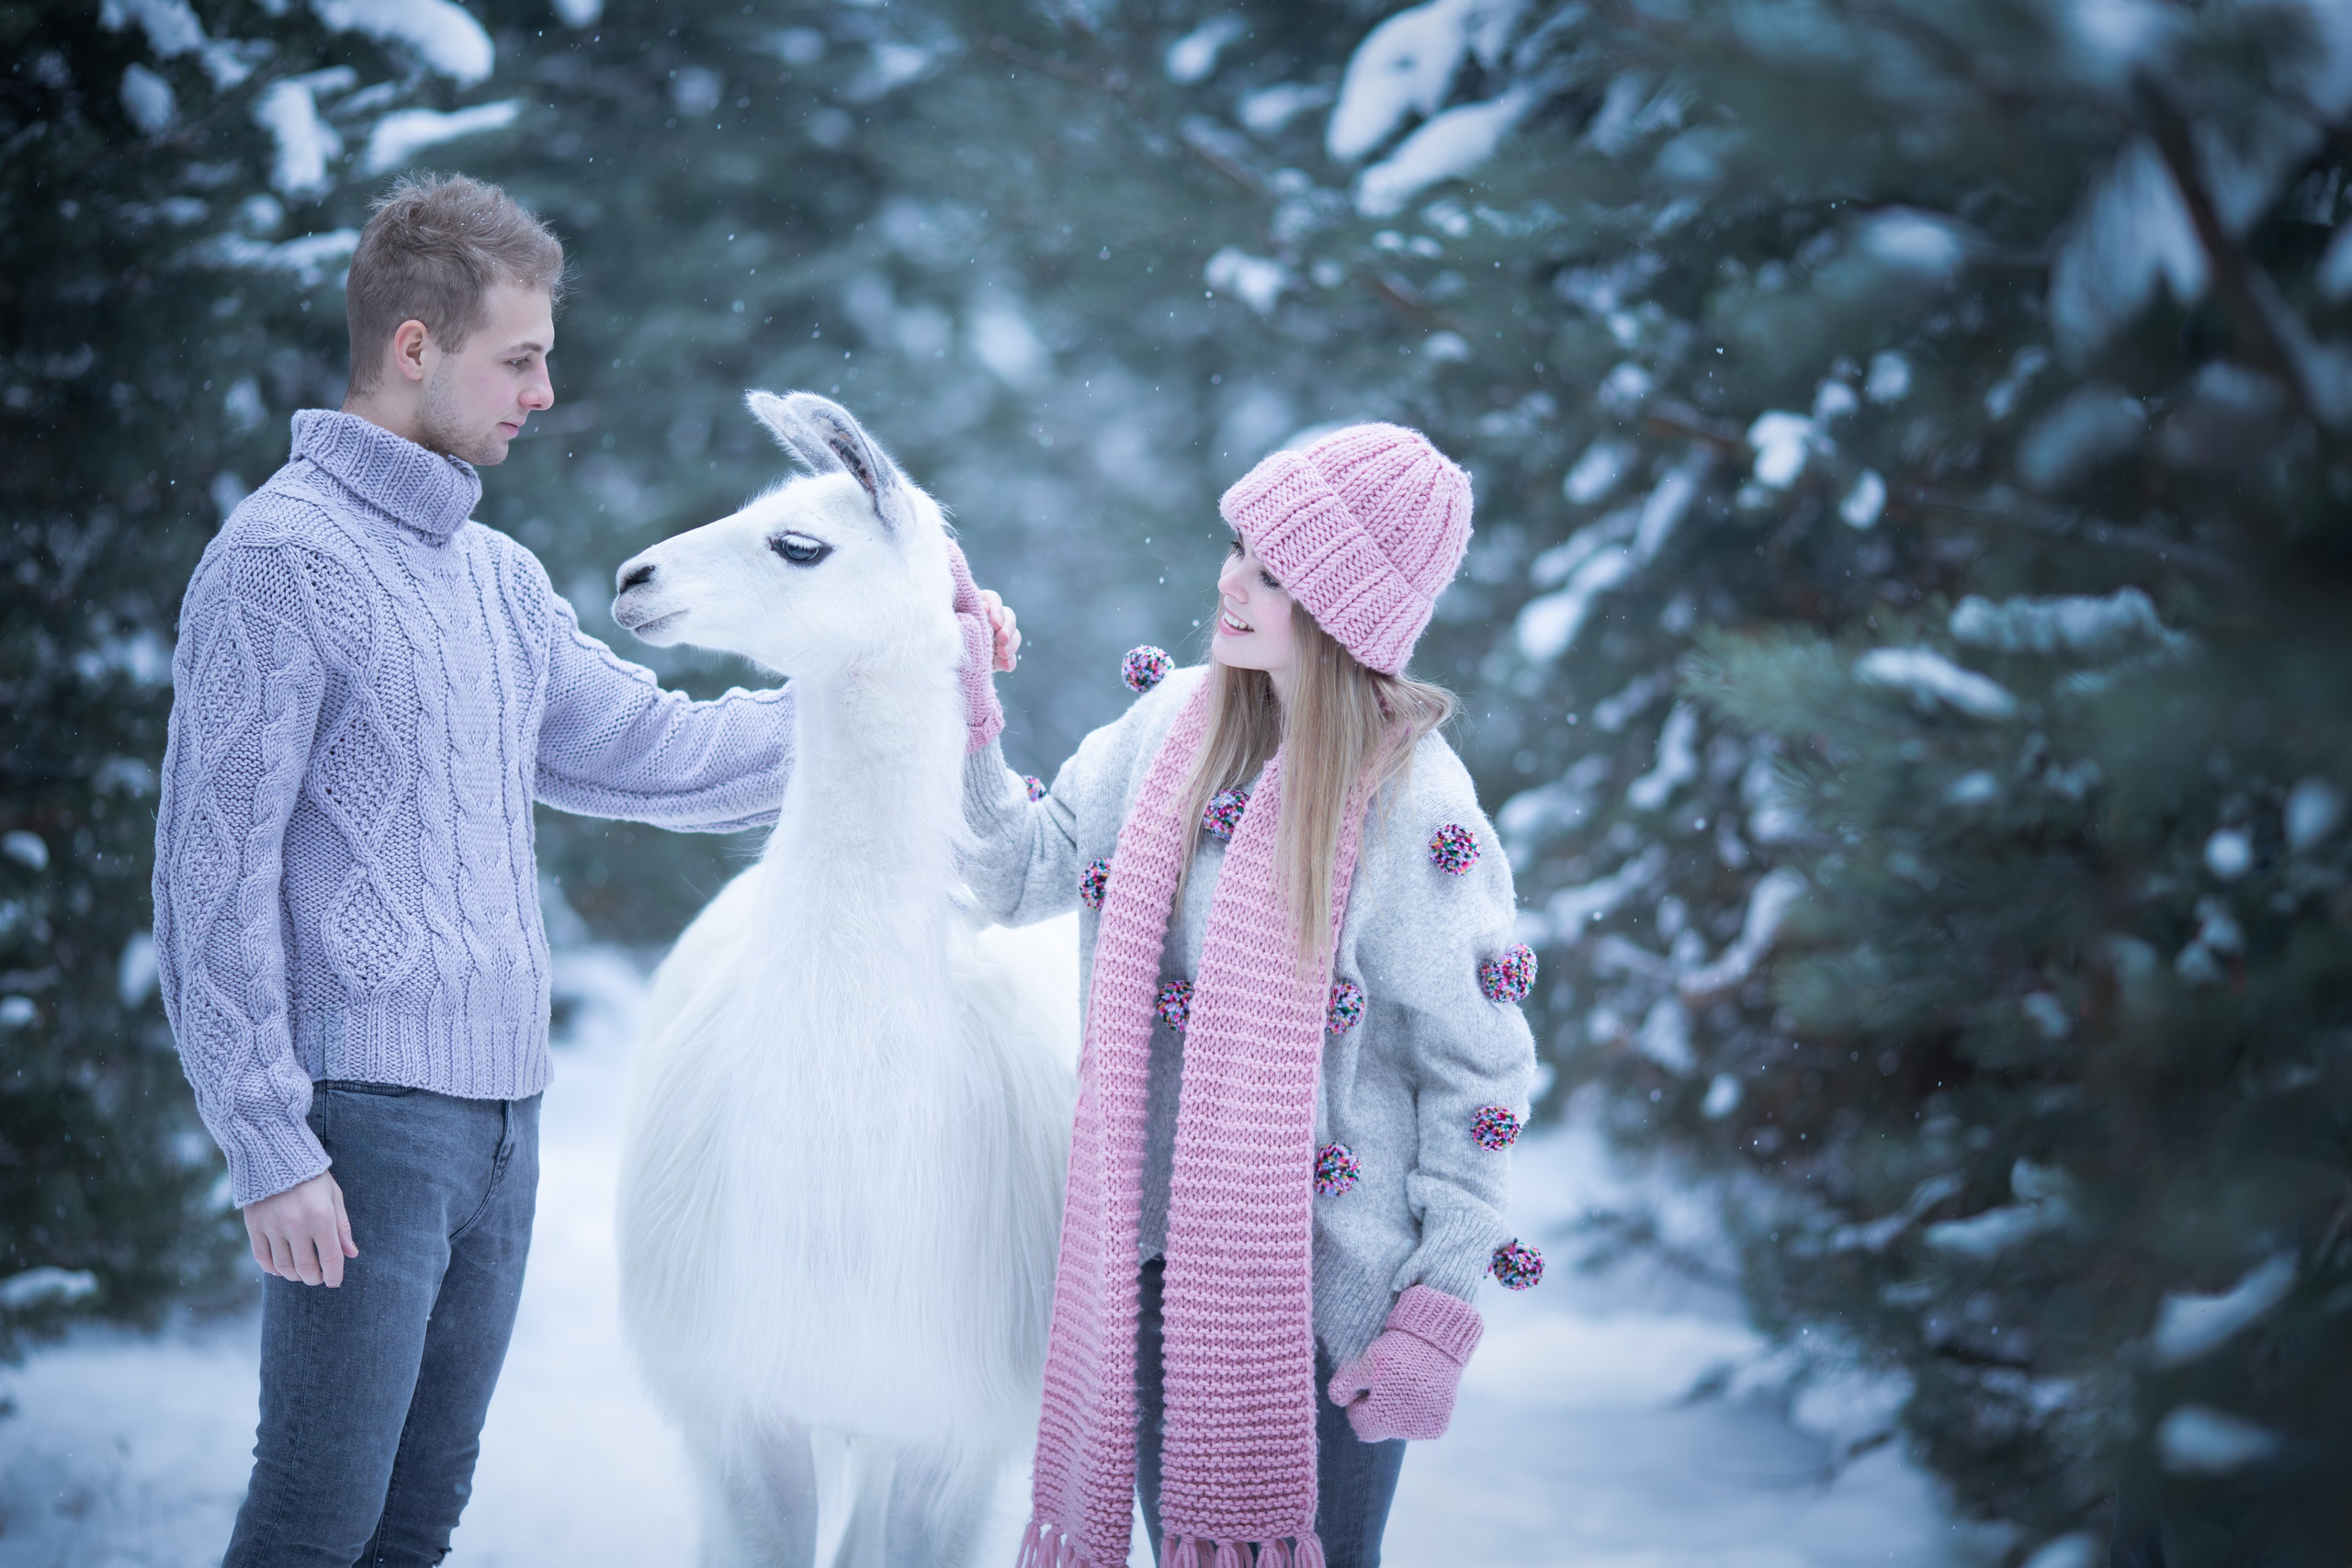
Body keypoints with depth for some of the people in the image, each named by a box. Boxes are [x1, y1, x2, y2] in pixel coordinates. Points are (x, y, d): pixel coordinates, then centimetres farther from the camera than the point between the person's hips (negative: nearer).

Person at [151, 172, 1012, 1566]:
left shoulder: (499, 575, 15)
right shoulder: (283, 560, -10)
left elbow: (650, 750, 20)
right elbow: (217, 874, -13)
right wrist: (272, 1147, -17)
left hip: (503, 1111, 8)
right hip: (368, 1106, -8)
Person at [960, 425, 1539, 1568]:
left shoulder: (1417, 810, -15)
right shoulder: (1168, 726, 1)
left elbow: (1479, 1077, -11)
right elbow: (1020, 874, 11)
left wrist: (1438, 1318, -12)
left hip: (1325, 1297, -5)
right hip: (1157, 1260, 5)